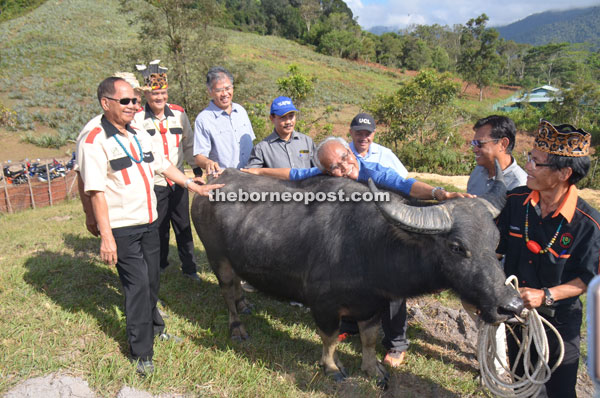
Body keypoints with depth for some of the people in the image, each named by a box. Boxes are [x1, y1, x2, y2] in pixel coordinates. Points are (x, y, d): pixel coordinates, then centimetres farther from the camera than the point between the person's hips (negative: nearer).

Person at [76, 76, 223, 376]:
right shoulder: (93, 139, -15)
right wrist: (106, 236, -22)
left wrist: (194, 186, 12)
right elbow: (95, 190, -19)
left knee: (152, 281, 18)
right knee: (138, 284, -2)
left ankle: (153, 327, 42)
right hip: (121, 228, -7)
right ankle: (141, 354, 14)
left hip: (148, 222, 7)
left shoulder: (139, 134, 9)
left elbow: (163, 166, 17)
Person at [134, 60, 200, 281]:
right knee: (158, 228, 9)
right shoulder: (137, 118, -8)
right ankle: (160, 265, 32)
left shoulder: (178, 114, 3)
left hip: (178, 182, 3)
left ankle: (189, 267, 26)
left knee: (184, 226, 11)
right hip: (153, 184, -3)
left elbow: (188, 146, 10)